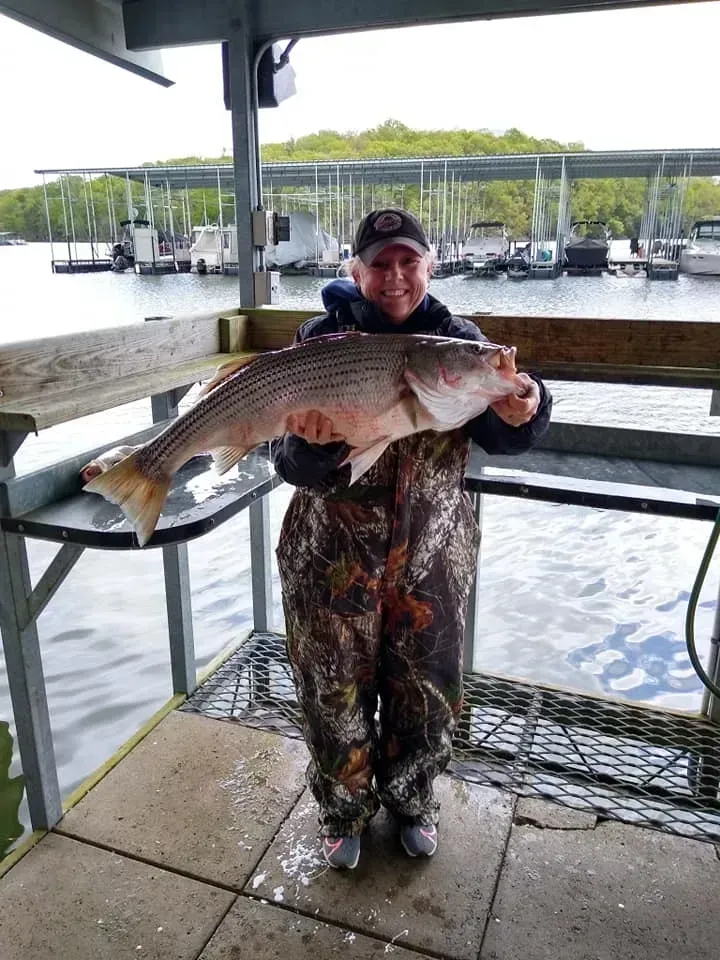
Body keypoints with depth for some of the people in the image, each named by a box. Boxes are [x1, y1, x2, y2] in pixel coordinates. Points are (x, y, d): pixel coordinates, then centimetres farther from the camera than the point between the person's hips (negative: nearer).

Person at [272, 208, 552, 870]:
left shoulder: (459, 340, 0)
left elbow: (500, 436, -9)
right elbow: (294, 464, -13)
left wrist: (522, 413, -32)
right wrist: (312, 444, -36)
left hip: (433, 552, 2)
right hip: (333, 556, -1)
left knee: (428, 687, 17)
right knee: (337, 691, 13)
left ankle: (412, 800, 47)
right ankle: (344, 812, 42)